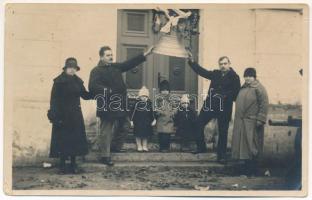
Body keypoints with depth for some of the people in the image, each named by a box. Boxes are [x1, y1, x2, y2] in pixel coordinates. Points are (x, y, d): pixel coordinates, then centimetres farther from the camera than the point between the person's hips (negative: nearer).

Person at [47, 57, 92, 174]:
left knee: (75, 140, 6)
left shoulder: (78, 81, 9)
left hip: (75, 115, 5)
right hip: (62, 115, -5)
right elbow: (54, 99, -10)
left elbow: (85, 95, 13)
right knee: (62, 140, -1)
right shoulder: (59, 81, -7)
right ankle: (62, 165, 7)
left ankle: (73, 164, 16)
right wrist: (54, 116, -16)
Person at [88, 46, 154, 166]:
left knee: (124, 127, 19)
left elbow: (130, 63, 15)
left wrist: (145, 54, 11)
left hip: (121, 105, 8)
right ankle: (105, 156, 8)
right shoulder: (96, 71, -9)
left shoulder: (115, 67, 14)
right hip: (107, 107, -8)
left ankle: (115, 146, 37)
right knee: (106, 132, -1)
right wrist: (108, 91, -27)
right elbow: (93, 87, -21)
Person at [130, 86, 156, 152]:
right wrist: (132, 120, -3)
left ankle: (144, 146, 19)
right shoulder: (137, 104, -5)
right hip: (138, 122, -2)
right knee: (138, 135, 3)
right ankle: (139, 146, 14)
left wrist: (153, 120, 4)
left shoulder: (149, 104, 3)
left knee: (145, 135, 9)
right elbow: (134, 112, -2)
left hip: (147, 123, 2)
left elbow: (152, 113, 9)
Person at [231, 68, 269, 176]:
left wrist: (260, 120, -19)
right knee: (243, 146, 9)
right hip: (240, 122, 8)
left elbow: (264, 105, -14)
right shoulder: (243, 88, 15)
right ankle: (247, 169, 18)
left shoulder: (259, 88, -8)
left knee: (251, 146, -5)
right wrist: (237, 118, 17)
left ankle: (252, 170, 2)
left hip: (252, 123, -8)